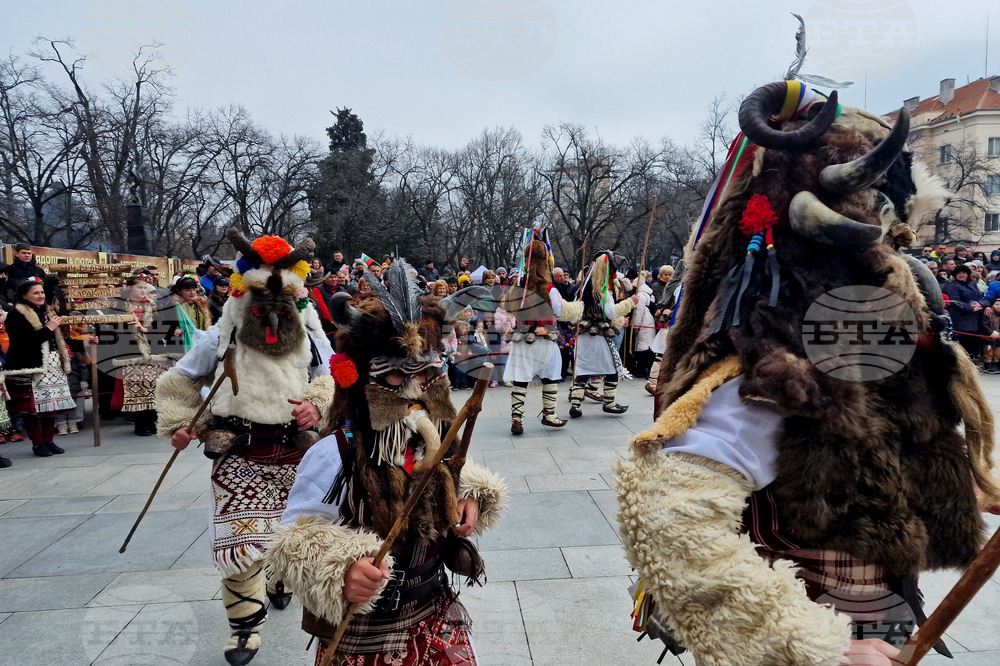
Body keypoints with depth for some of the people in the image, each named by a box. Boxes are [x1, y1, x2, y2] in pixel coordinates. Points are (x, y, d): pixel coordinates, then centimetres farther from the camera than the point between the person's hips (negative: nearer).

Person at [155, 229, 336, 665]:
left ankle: (280, 581, 52)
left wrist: (318, 405, -18)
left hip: (295, 454, 2)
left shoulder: (311, 341, -1)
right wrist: (178, 424, -1)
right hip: (239, 457, -2)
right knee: (239, 545, -7)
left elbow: (335, 383, 2)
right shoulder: (221, 339, -3)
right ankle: (245, 625, 15)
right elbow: (178, 382, 10)